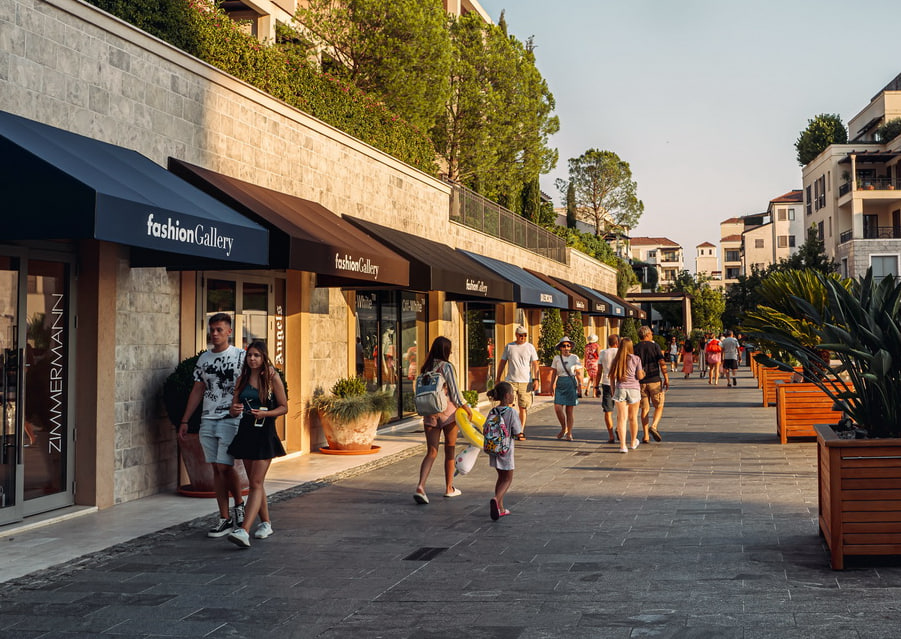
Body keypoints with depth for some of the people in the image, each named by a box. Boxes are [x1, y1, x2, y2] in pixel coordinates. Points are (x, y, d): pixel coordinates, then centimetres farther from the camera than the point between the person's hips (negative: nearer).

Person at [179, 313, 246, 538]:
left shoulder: (240, 356, -2)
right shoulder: (203, 359, 13)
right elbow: (197, 391, 16)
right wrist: (184, 421, 13)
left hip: (231, 419, -5)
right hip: (207, 420, 5)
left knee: (224, 466, -11)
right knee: (216, 469, 5)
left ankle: (239, 504, 15)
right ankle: (224, 518, 10)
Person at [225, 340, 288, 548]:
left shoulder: (272, 378, -4)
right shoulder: (242, 380, 9)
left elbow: (283, 407, -2)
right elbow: (233, 410, 11)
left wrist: (264, 413, -18)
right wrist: (235, 410, -13)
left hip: (264, 433, -6)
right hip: (245, 432, 6)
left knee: (256, 484, -11)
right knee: (255, 483, 13)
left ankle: (244, 531, -22)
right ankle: (266, 523, 28)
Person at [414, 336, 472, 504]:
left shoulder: (426, 368, 7)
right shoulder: (447, 367, -11)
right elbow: (454, 392, -11)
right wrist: (466, 407, -1)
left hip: (429, 413, 5)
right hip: (448, 412, -4)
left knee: (431, 452, 3)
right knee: (450, 451, 12)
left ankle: (420, 486, -16)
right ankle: (449, 488, 22)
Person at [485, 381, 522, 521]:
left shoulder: (493, 412, 1)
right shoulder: (512, 412, -15)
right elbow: (517, 433, -12)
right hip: (505, 450, -6)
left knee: (501, 477, 20)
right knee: (508, 479, 7)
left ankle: (500, 508, 23)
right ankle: (496, 499, -18)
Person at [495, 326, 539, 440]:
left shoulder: (530, 347, 6)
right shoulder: (509, 347, 8)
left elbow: (535, 364, 2)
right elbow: (502, 363, 13)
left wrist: (536, 379, -8)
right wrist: (497, 379, 10)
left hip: (525, 382, 0)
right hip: (510, 381, 0)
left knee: (523, 407, 2)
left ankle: (521, 432, 11)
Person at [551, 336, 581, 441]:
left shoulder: (574, 358, 1)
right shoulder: (557, 358, 5)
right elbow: (554, 374, 12)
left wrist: (579, 386, 0)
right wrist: (552, 386, 8)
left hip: (571, 383, -1)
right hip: (560, 384, 1)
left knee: (569, 410, 0)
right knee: (557, 407, -12)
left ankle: (569, 433, 8)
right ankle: (563, 428, 11)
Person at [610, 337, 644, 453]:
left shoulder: (616, 360, 5)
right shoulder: (636, 359, -2)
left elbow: (612, 377, 6)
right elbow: (639, 376, -4)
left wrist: (613, 391, 15)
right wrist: (643, 373, 18)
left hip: (620, 389, 1)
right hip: (633, 389, -1)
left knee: (621, 418, -2)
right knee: (633, 418, 15)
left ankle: (623, 445, -10)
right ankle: (633, 442, 31)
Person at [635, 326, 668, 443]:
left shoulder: (635, 349, 3)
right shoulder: (654, 346, -3)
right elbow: (662, 364, -10)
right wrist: (666, 379, -6)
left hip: (641, 382, 3)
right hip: (655, 380, -3)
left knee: (645, 409, 8)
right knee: (659, 406, 10)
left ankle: (645, 436, 5)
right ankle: (654, 426, -14)